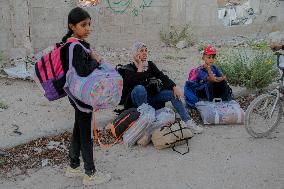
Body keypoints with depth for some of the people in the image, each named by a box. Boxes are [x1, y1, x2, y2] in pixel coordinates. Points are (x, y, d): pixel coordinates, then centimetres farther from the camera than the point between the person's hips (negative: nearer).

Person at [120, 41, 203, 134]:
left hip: (150, 96, 5)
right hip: (136, 100, -5)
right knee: (140, 88, -38)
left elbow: (162, 76, -3)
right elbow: (135, 83, -27)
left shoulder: (150, 64, 8)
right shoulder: (129, 68, -7)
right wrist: (140, 67, -18)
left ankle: (188, 122, -17)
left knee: (173, 93, -14)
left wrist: (174, 87, -18)